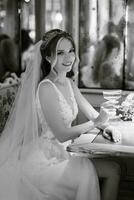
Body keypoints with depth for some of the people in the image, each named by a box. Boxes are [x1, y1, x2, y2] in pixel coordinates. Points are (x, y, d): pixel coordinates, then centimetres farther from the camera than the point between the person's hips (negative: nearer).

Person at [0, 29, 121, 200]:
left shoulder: (69, 83, 8)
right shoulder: (46, 88, -19)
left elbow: (91, 113, 15)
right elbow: (62, 135, -20)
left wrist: (106, 127, -5)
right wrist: (96, 123, -12)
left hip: (63, 151, 8)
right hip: (44, 157, -8)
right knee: (86, 170, -26)